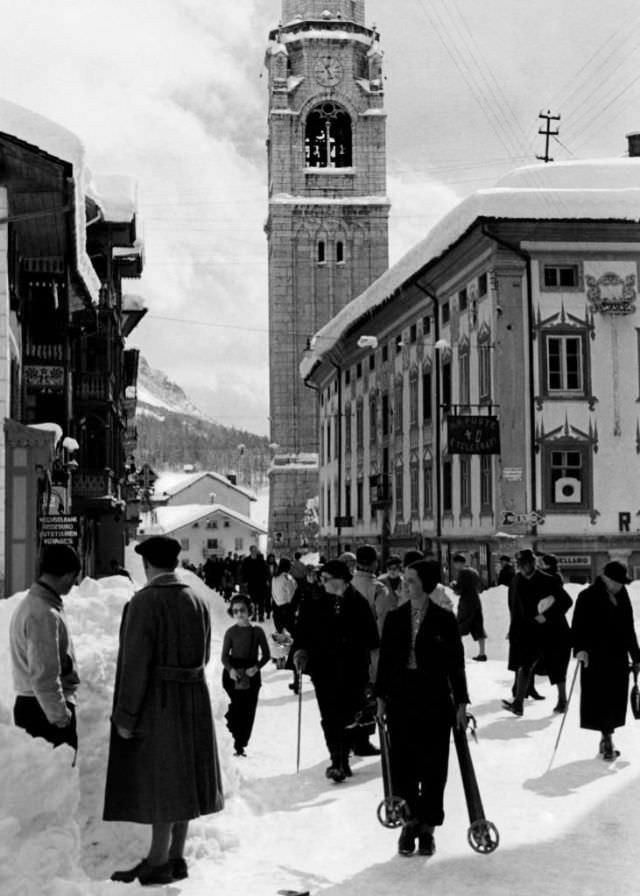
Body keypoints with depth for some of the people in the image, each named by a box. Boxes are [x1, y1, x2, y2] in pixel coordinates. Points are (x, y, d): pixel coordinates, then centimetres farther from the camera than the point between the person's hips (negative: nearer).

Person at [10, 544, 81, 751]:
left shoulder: (28, 603, 11)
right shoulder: (45, 614, -20)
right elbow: (44, 676, -23)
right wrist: (60, 718, -18)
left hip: (26, 704, 10)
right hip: (44, 709, -10)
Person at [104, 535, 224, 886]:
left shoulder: (144, 602, -16)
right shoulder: (196, 601, 5)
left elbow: (135, 663, -18)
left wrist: (126, 715, -15)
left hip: (157, 702, -7)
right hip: (192, 699, 7)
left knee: (160, 780, -1)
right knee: (180, 779, 13)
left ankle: (158, 863, 5)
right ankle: (175, 857, 20)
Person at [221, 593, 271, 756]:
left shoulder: (257, 631, 2)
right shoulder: (230, 632, 1)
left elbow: (266, 655, 5)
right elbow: (224, 656, 1)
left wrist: (257, 667, -14)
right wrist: (230, 669, -19)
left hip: (252, 674, 1)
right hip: (233, 673, -1)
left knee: (249, 711, 1)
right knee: (239, 704, -15)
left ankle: (240, 745, 14)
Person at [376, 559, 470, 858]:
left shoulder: (444, 620, -2)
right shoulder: (395, 618, 5)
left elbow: (456, 663, 1)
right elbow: (385, 659, 8)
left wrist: (461, 702, -1)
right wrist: (381, 697, 4)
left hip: (435, 699, -2)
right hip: (401, 698, 2)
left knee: (433, 765, 2)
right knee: (402, 763, 2)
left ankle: (427, 826, 13)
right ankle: (409, 822, 15)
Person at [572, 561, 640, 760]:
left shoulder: (622, 596, 11)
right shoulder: (588, 597, -8)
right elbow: (578, 626, -14)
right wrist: (580, 648, -29)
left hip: (618, 657, 6)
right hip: (596, 658, -6)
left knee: (616, 698, 7)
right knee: (601, 698, -7)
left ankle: (607, 738, 18)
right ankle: (607, 738, -1)